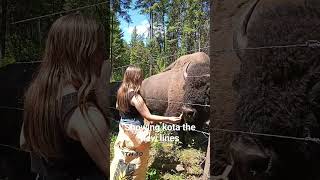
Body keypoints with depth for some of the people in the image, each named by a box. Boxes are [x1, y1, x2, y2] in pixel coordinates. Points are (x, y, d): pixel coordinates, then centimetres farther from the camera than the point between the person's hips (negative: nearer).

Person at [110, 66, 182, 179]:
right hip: (134, 132, -8)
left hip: (123, 130, 8)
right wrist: (169, 119, -21)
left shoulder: (121, 92, -1)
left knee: (120, 158, 20)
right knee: (137, 162, 11)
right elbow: (149, 117, -23)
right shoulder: (135, 96, -25)